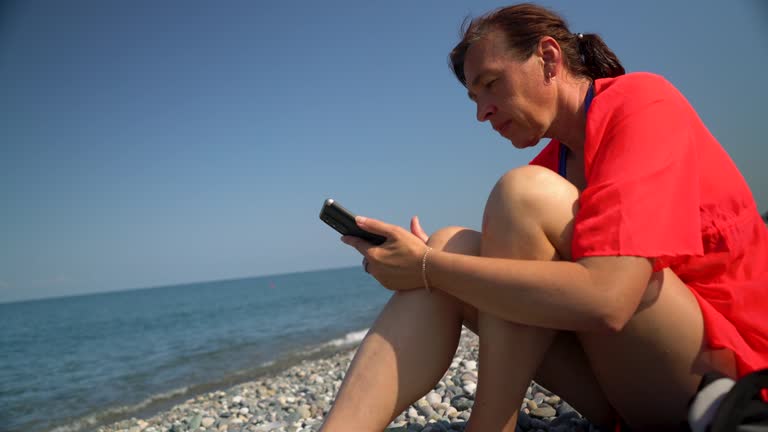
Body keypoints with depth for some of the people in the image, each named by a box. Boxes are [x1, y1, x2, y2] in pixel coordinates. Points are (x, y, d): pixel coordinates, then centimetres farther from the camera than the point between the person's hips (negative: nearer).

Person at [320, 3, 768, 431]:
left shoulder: (642, 102, -14)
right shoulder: (552, 163, 9)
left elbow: (604, 300, -28)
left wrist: (427, 265, -23)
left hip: (722, 366, -6)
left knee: (524, 193, -24)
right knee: (453, 245, -10)